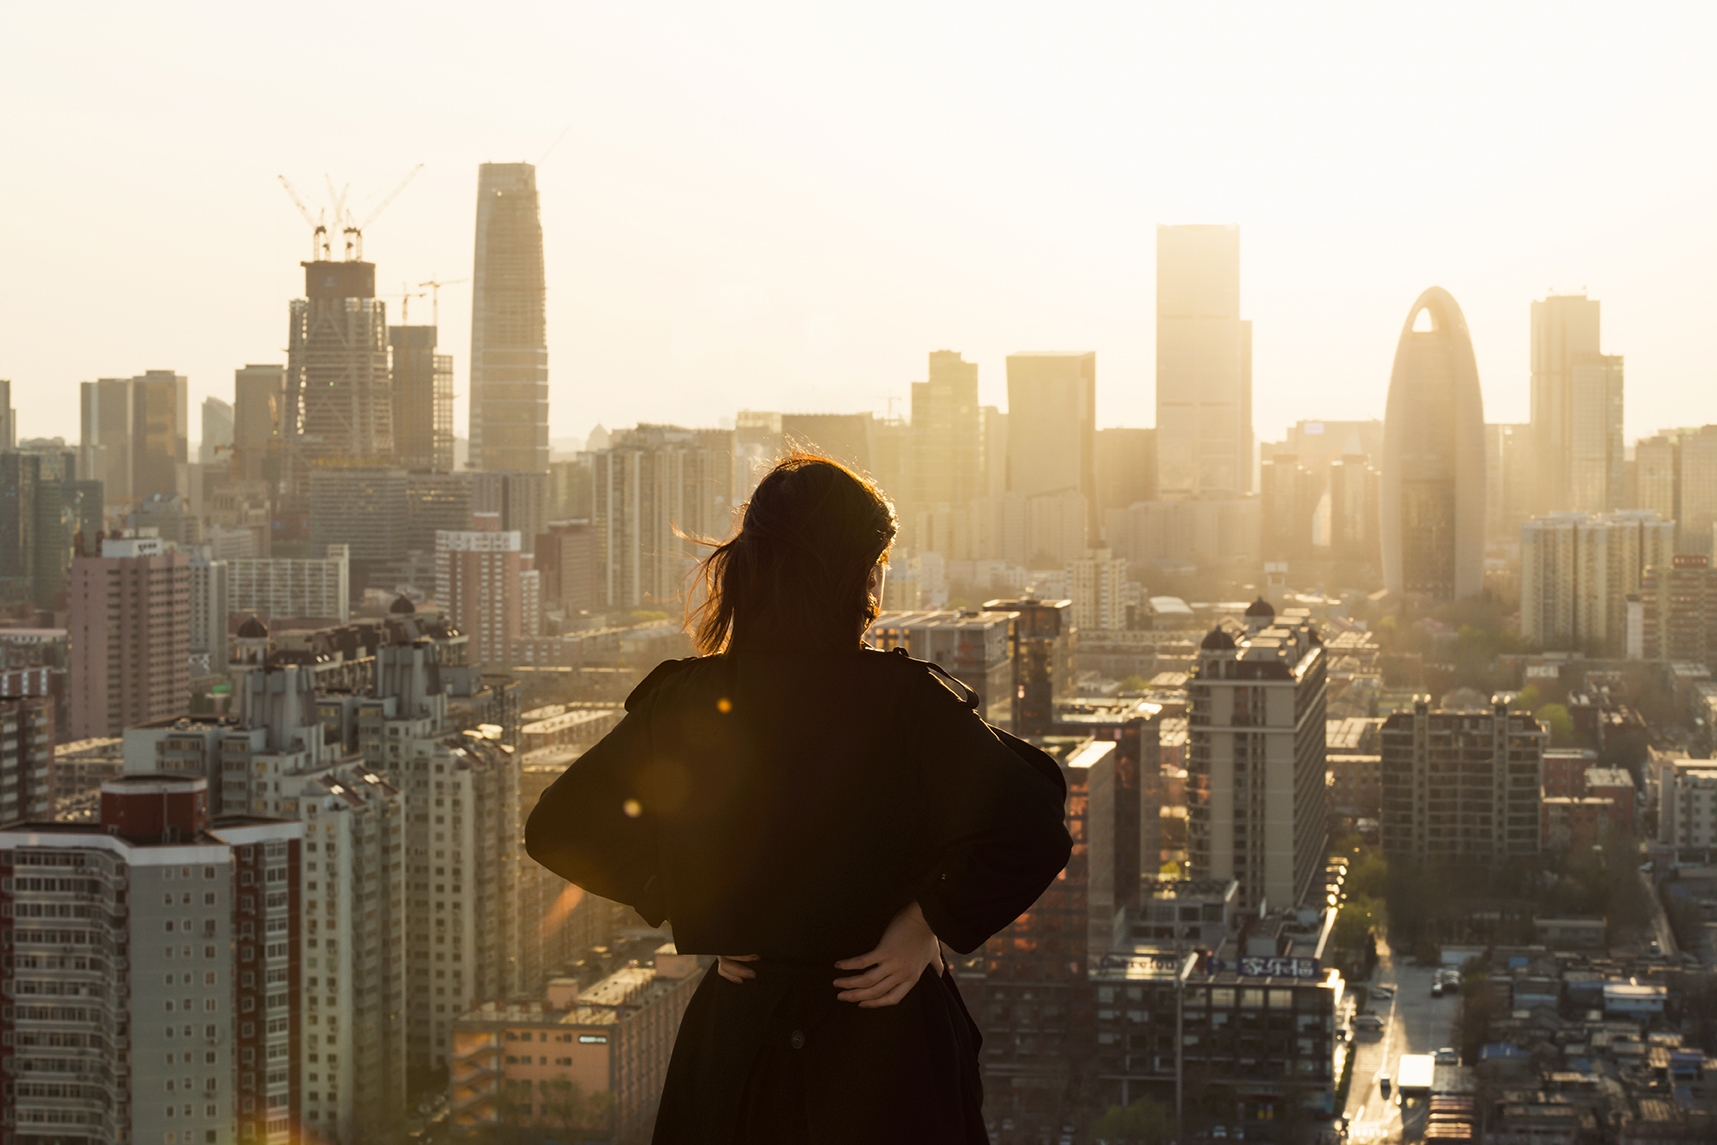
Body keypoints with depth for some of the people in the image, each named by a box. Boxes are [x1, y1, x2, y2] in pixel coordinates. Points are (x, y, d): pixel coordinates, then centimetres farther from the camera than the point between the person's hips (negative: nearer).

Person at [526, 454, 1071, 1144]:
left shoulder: (684, 703, -5)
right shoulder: (903, 701, -16)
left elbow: (557, 828, 4)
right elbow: (1029, 834, -25)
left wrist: (694, 914, 7)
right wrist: (928, 923, -11)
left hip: (731, 1036, 3)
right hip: (884, 1050, -3)